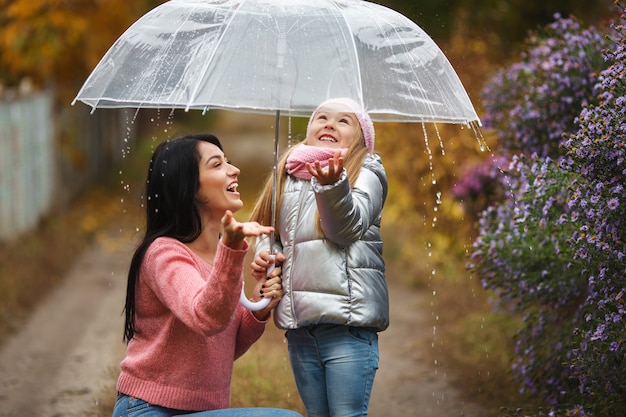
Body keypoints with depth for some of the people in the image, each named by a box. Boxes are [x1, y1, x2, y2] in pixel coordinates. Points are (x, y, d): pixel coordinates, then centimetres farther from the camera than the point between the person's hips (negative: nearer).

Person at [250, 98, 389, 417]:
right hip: (299, 325, 5)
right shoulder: (288, 177, 16)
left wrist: (332, 185, -34)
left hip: (347, 320, -5)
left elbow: (350, 226, -16)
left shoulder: (365, 172, 2)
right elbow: (269, 231, 25)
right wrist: (264, 256, 3)